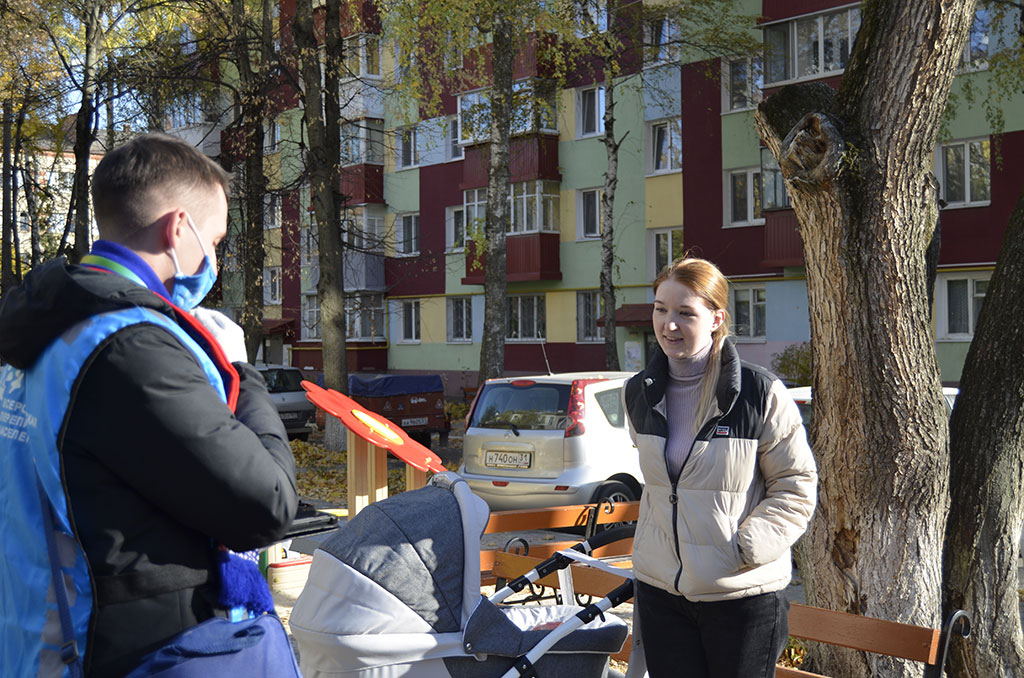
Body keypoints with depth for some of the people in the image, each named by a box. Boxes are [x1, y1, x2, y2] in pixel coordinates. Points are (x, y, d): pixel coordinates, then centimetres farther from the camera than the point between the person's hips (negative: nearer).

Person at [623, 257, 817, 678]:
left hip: (743, 595, -4)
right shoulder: (639, 394, 4)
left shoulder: (761, 394, -12)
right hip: (659, 591, 4)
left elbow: (796, 486, -6)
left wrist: (747, 547, -15)